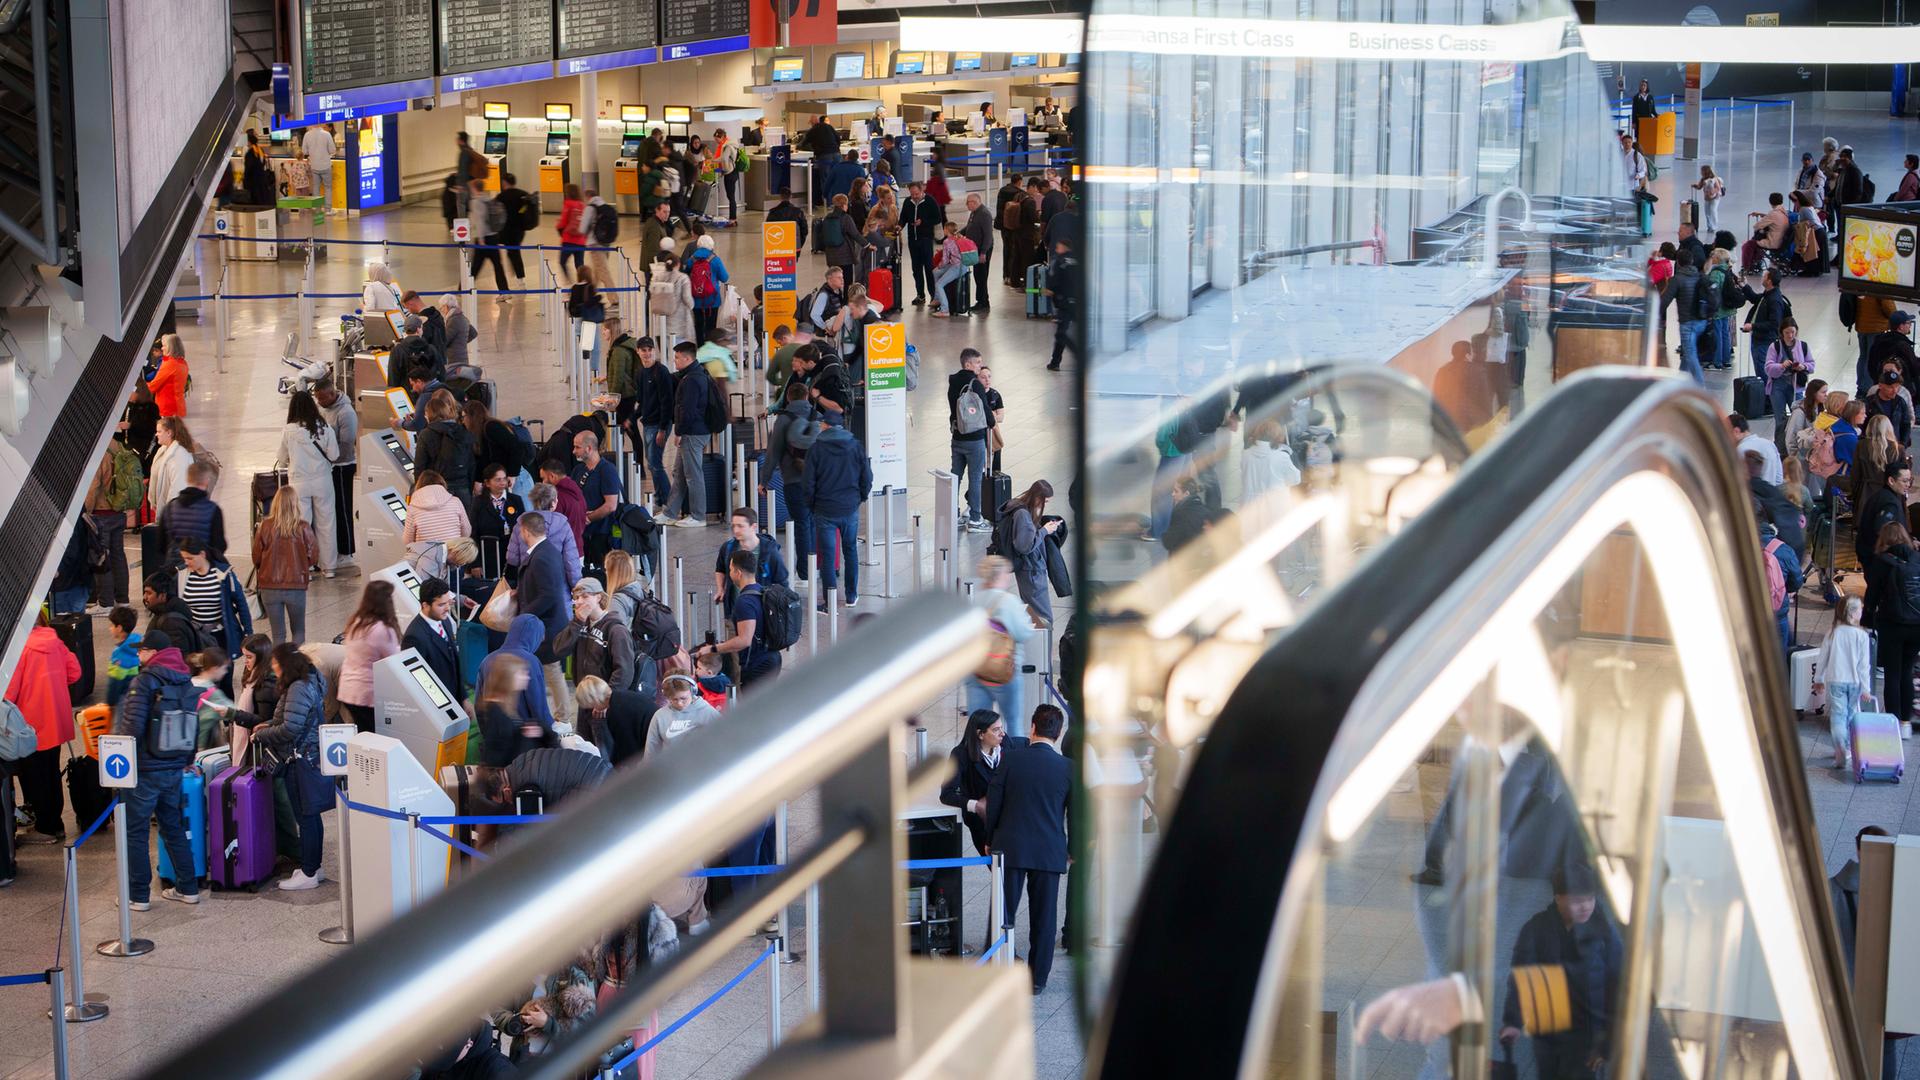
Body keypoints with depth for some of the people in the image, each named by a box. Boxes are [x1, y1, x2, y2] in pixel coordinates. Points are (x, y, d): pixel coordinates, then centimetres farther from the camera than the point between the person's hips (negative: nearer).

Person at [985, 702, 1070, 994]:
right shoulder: (1068, 768, -4)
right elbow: (1076, 814, 3)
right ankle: (1038, 977, 13)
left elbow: (993, 803, -3)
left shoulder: (1010, 758, -7)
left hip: (1010, 847, 0)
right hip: (1050, 852, 0)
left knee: (1004, 912, 7)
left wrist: (990, 839, 10)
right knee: (1044, 916, 8)